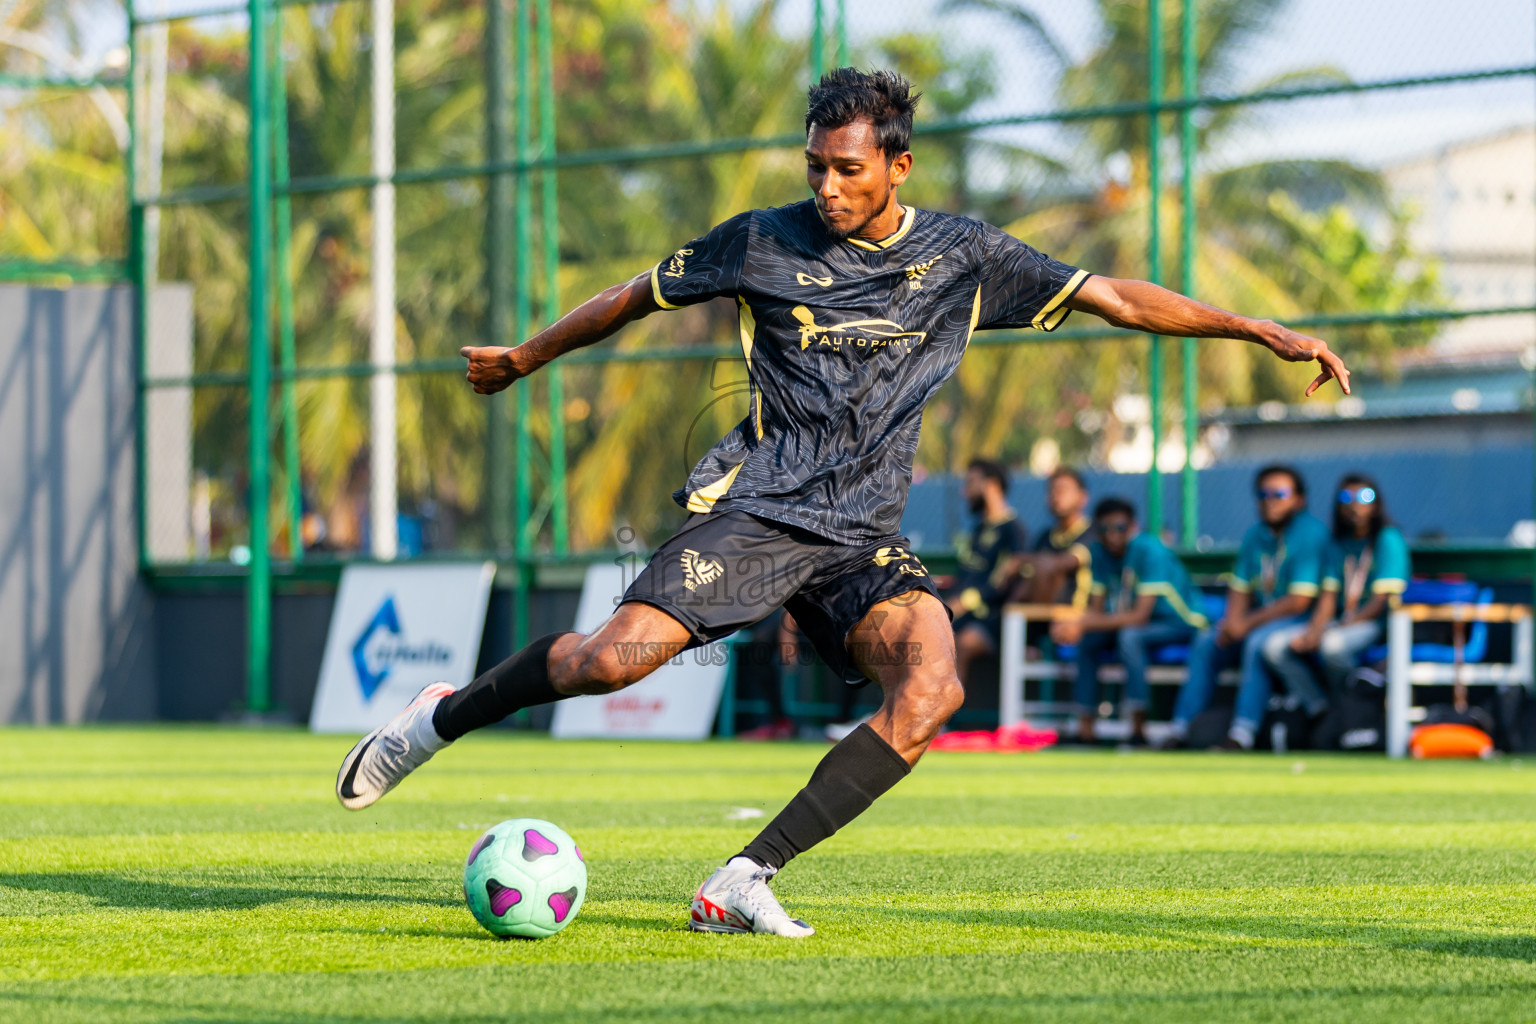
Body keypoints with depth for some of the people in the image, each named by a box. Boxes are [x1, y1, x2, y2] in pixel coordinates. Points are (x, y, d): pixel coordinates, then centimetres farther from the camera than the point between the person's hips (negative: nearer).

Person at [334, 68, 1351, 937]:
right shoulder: (763, 241, 2)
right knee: (620, 655, -24)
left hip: (864, 537, 2)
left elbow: (1119, 298, 8)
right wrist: (524, 358, 26)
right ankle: (444, 717, 5)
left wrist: (1269, 333, 3)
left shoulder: (963, 257, 6)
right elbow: (636, 298, 17)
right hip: (754, 506, -2)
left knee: (933, 684, -25)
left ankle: (745, 883, -22)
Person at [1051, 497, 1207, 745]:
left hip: (1182, 623, -8)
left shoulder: (1150, 550, -25)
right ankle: (1085, 727, -5)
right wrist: (1075, 625, -24)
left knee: (1129, 635, -33)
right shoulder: (1101, 551, -2)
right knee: (1087, 639, -9)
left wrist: (1083, 624, -31)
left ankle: (1139, 729, -31)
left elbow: (1140, 616, -29)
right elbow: (1096, 609, -1)